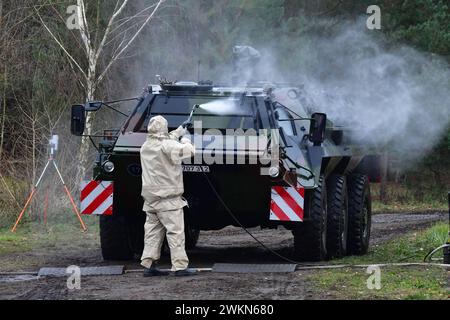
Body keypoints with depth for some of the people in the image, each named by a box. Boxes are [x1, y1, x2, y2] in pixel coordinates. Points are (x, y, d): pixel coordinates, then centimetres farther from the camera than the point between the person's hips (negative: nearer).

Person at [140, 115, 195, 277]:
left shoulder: (145, 147, 12)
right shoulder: (167, 146, -13)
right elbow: (188, 151, -14)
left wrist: (178, 133, 34)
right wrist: (185, 140, 7)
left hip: (150, 197, 7)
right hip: (167, 197, -7)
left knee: (153, 231, 11)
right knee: (175, 231, -6)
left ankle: (148, 265, 8)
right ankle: (180, 266, -9)